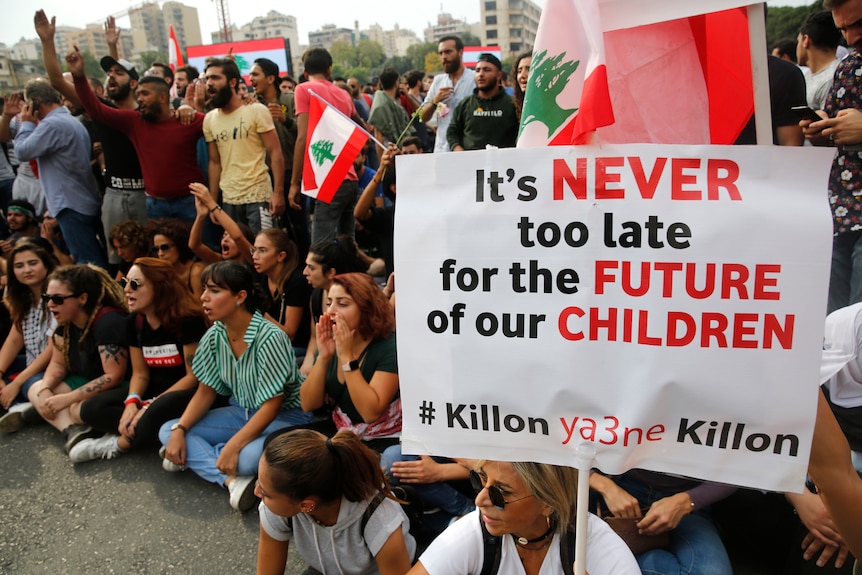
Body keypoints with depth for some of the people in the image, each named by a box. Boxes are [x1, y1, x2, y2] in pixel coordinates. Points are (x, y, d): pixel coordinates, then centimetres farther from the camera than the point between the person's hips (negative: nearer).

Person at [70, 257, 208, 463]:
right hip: (154, 391, 7)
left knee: (158, 412, -38)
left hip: (189, 395, -7)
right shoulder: (134, 323, 3)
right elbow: (140, 373, 7)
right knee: (91, 408, -9)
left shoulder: (187, 320, -18)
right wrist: (131, 402, -15)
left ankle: (117, 444, -9)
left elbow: (194, 376, -16)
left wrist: (151, 406, -20)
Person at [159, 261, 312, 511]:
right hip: (243, 412, 8)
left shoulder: (270, 338, -26)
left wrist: (233, 446, -30)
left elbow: (271, 406, -24)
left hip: (285, 416, -7)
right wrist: (179, 430, -12)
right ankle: (231, 480, -23)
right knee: (167, 432, -7)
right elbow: (206, 391, 3)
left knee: (246, 458, -38)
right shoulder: (214, 336, -5)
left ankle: (194, 456, -7)